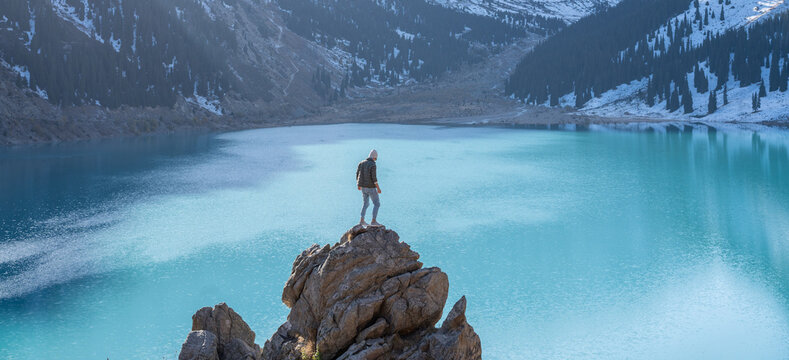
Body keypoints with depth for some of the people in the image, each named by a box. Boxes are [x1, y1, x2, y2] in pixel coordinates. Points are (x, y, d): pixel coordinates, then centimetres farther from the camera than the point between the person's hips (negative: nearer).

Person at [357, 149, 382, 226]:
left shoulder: (361, 163, 3)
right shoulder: (372, 165, -19)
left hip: (363, 187, 7)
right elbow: (374, 178, -22)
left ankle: (362, 220, 15)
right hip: (371, 188, -7)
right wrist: (378, 188, -16)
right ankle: (374, 221, -2)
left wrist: (358, 185, 24)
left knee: (366, 204, 19)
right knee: (377, 204, 4)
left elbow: (357, 175, 10)